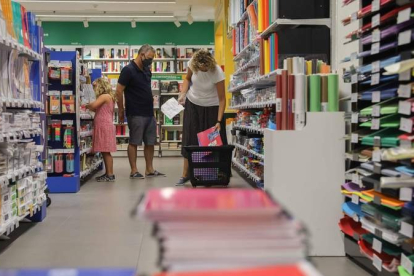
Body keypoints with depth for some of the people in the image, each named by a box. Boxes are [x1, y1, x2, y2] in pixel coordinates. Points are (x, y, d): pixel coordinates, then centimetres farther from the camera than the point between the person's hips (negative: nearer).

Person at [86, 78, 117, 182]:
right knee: (104, 152, 12)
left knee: (106, 152, -7)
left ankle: (110, 175, -4)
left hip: (105, 126, -10)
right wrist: (90, 107, 6)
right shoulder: (109, 97, 18)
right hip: (103, 126, 10)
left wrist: (86, 105, -6)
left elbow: (93, 105, -24)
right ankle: (107, 173, 17)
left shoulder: (105, 96, -11)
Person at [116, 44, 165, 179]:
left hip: (150, 113, 8)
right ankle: (134, 171, 7)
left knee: (150, 142, 10)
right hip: (136, 114, -8)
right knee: (134, 142, 0)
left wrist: (151, 103, 15)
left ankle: (149, 169, 18)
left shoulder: (146, 70, 13)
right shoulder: (128, 70, -10)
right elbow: (119, 91, -11)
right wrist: (121, 111, -8)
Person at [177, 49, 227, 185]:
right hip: (192, 104, 4)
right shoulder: (192, 64, -16)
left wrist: (219, 121, -30)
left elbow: (222, 99, -24)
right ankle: (185, 174, 10)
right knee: (189, 139, 4)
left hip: (211, 107, -3)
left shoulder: (217, 72, -28)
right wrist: (183, 94, -12)